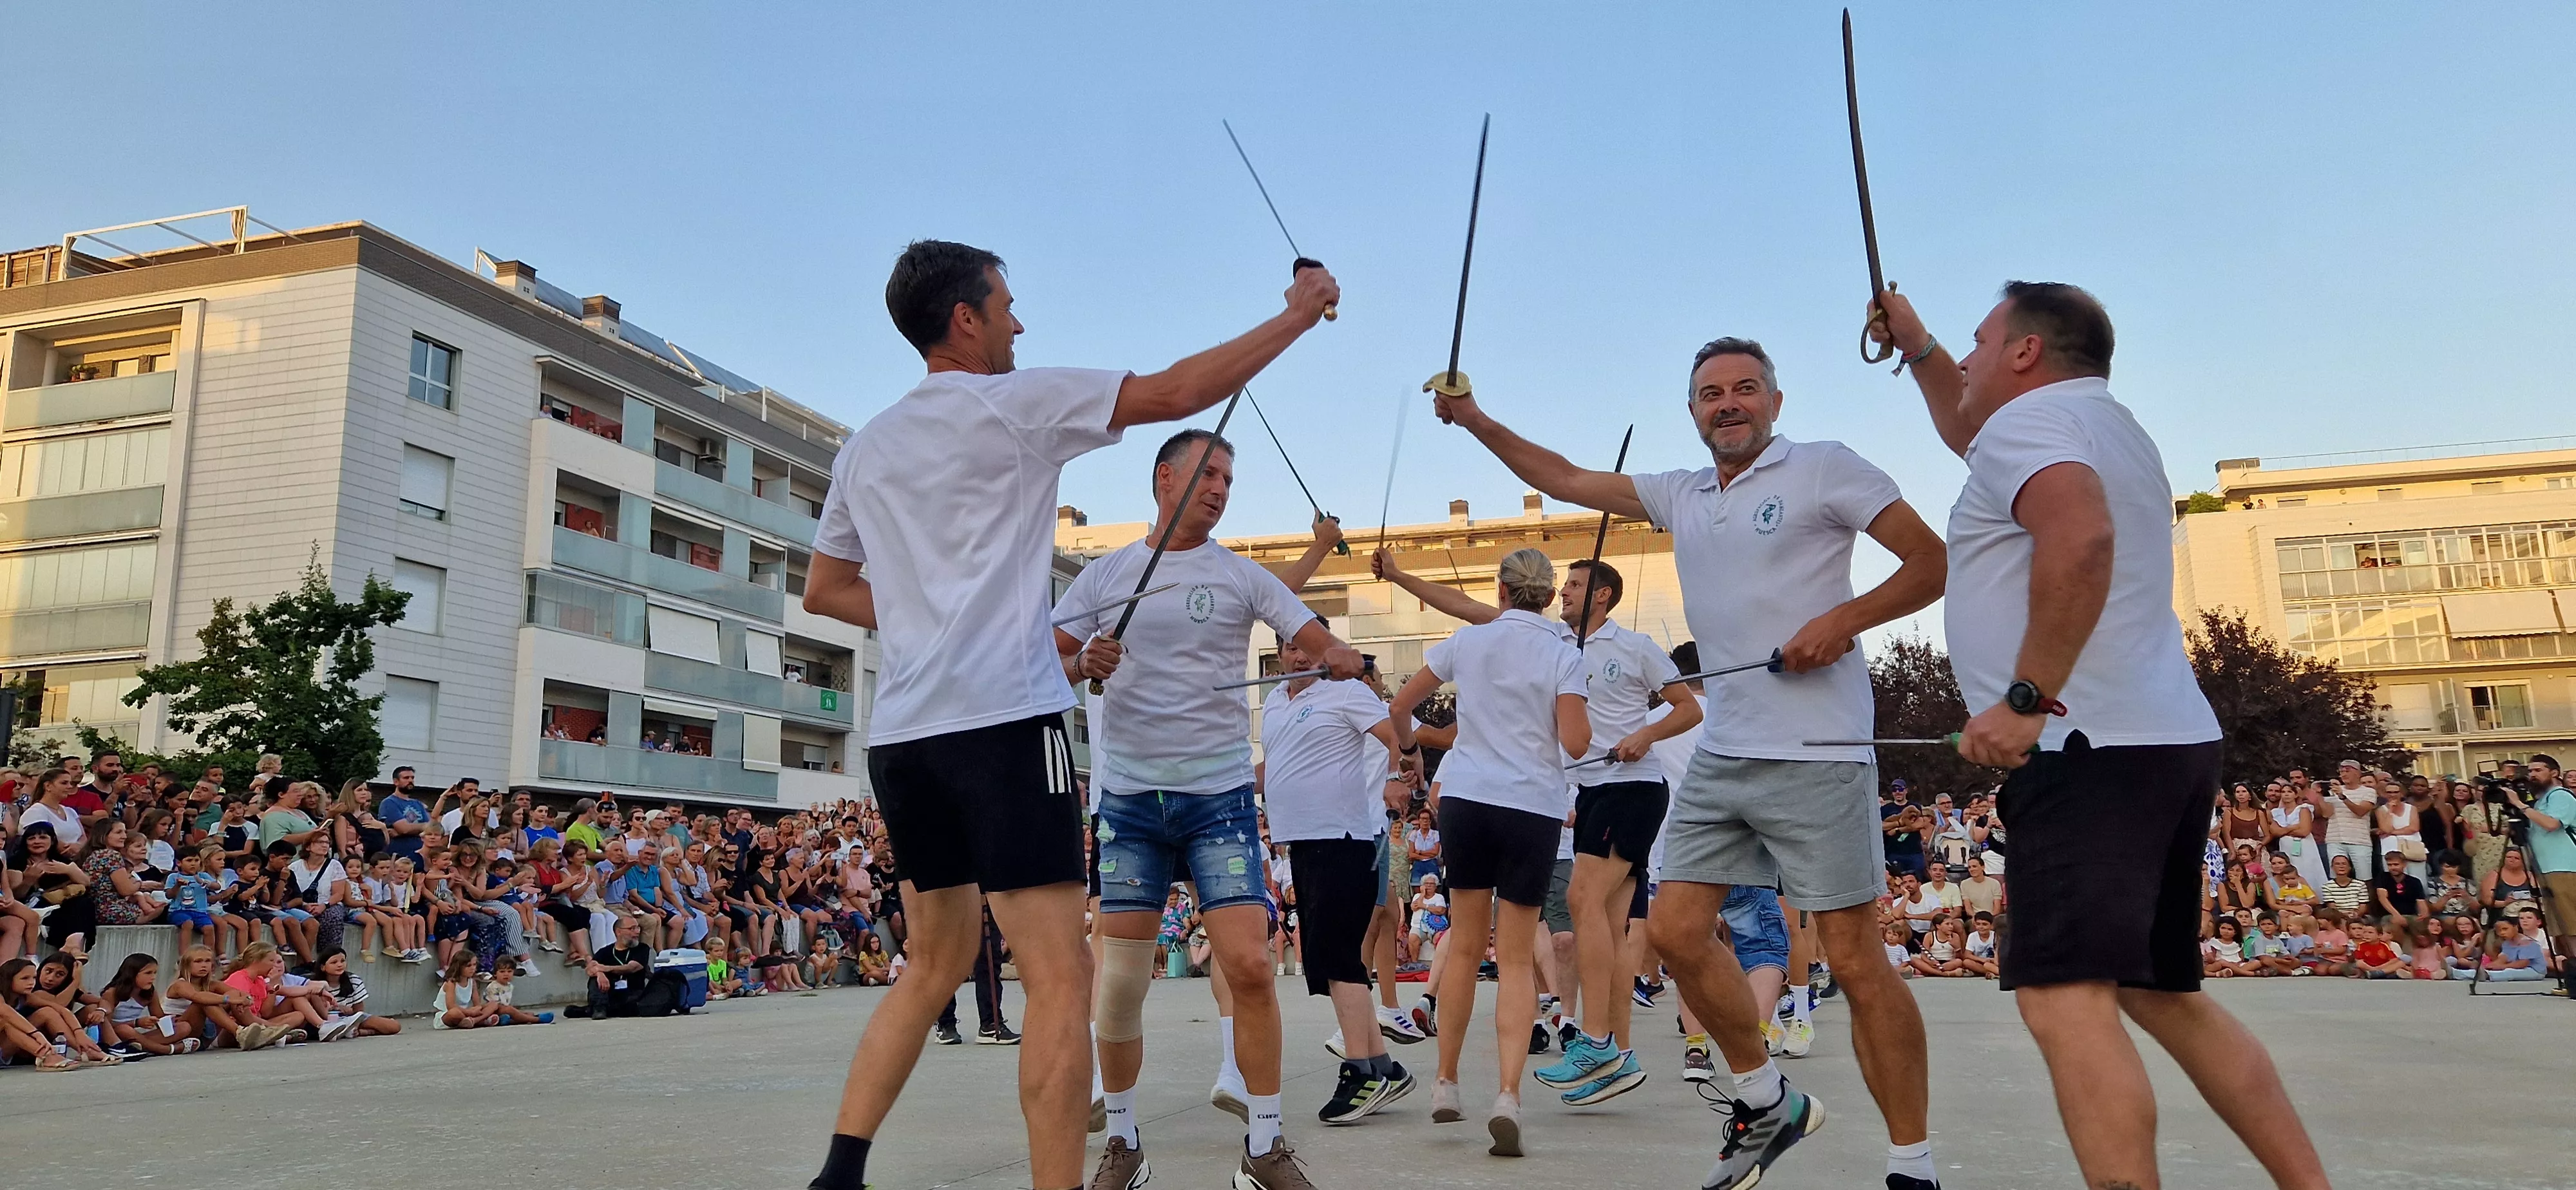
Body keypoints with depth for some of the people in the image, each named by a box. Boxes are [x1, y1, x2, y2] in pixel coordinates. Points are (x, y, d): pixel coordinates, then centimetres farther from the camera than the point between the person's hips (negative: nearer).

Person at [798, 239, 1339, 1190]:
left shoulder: (863, 449, 17)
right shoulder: (1013, 403, -2)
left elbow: (824, 592, 24)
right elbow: (1178, 391, -2)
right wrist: (1299, 314, 8)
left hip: (901, 734, 8)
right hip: (1002, 721, -8)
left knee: (937, 963, 18)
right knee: (1060, 977, -6)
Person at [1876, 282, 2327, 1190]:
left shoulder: (2028, 417, -7)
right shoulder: (2105, 425, 24)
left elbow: (2081, 537, -28)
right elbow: (1969, 433, 44)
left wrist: (2027, 699, -27)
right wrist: (1916, 345, 44)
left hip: (2089, 752, -11)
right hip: (2171, 743, 11)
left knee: (2065, 1001, -18)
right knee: (2165, 996, 18)